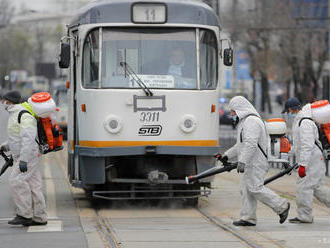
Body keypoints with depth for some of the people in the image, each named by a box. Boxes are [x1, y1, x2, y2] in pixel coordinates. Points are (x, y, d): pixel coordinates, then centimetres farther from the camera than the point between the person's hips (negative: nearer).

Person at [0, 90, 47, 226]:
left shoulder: (24, 115, -17)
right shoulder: (14, 114, 17)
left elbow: (28, 139, -25)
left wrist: (23, 159, -29)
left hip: (29, 155, -10)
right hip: (21, 157, 10)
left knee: (17, 181, -16)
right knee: (33, 186, 8)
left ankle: (24, 215, -14)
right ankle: (40, 218, 8)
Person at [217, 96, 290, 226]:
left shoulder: (251, 121, -15)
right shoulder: (245, 121, 21)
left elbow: (250, 144, -25)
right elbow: (241, 145, 28)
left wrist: (242, 161, -29)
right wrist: (227, 155, 21)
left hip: (256, 163, -11)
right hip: (251, 163, 11)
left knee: (255, 188, -12)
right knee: (246, 189, 6)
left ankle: (282, 206, -5)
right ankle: (248, 218, 5)